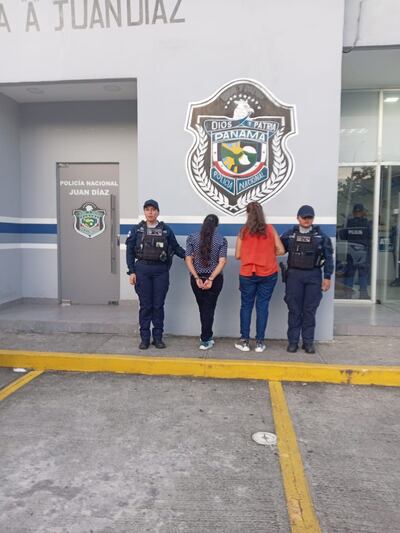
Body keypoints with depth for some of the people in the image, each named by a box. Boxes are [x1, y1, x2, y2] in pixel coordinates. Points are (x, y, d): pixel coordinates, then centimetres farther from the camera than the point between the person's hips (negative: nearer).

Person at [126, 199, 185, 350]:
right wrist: (131, 272, -1)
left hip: (161, 271, 0)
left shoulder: (166, 230, 6)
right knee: (145, 305, 4)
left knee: (158, 305, 6)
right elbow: (130, 251, 5)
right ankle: (145, 338, 15)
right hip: (142, 270, 0)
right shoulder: (137, 229, 6)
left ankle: (158, 337, 17)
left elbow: (176, 247, 8)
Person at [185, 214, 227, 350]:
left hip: (197, 278, 1)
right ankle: (205, 340, 8)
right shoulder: (221, 240, -4)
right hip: (215, 279, -1)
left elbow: (188, 260, -7)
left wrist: (197, 278, -8)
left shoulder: (192, 238, -1)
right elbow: (222, 262, -12)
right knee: (209, 308, 7)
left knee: (203, 308, 15)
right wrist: (211, 279, -13)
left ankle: (207, 337, 28)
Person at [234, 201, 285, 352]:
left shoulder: (243, 231, -3)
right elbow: (281, 250, -2)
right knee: (262, 307, 6)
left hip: (247, 274, 0)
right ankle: (260, 342, 11)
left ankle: (244, 341, 12)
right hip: (268, 274, 1)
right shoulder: (270, 229, -1)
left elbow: (237, 255, -2)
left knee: (246, 306, 10)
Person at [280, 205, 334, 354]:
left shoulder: (321, 236, 5)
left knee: (310, 310, 4)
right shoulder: (289, 234, 6)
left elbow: (328, 257, 5)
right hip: (294, 275, 0)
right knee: (294, 310, 4)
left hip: (313, 276, 0)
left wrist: (327, 277, 1)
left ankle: (308, 342, 14)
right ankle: (293, 341, 12)